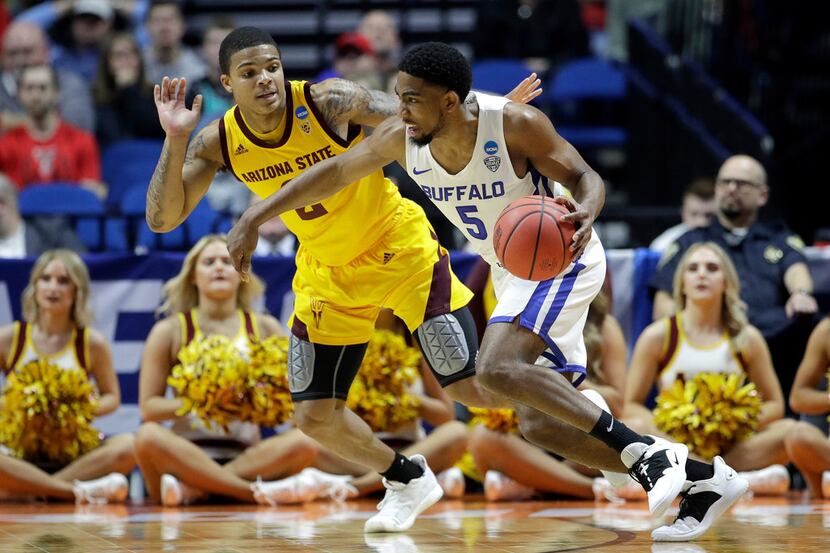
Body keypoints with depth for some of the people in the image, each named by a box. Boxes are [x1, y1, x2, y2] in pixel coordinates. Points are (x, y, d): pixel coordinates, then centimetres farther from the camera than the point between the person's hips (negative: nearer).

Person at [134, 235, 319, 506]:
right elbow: (148, 406, 1)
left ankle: (192, 489, -31)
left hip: (247, 455, 2)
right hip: (187, 455, -2)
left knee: (304, 442, -29)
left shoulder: (265, 328, 11)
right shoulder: (170, 331, 6)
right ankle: (256, 493, -33)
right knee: (149, 436, -34)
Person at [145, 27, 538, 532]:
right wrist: (175, 140, -30)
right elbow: (163, 219, -16)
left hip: (398, 246, -4)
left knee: (469, 384, -8)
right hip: (328, 273, 4)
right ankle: (408, 481, 28)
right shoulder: (219, 143, -14)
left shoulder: (329, 102, -25)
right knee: (315, 417, 1)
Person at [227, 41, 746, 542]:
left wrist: (585, 212, -43)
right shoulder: (402, 138, -12)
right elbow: (333, 173, 0)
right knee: (541, 424, 3)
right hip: (513, 271, 8)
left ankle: (644, 452, -24)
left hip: (561, 259, -7)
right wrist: (253, 220, -3)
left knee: (499, 369, -30)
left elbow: (586, 177, -20)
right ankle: (702, 479, 12)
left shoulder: (516, 124, -27)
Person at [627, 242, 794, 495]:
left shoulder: (747, 339, 8)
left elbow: (775, 405, 10)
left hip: (732, 444, 2)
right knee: (632, 428, -32)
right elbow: (630, 406, 3)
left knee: (790, 431, -25)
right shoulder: (658, 336, 5)